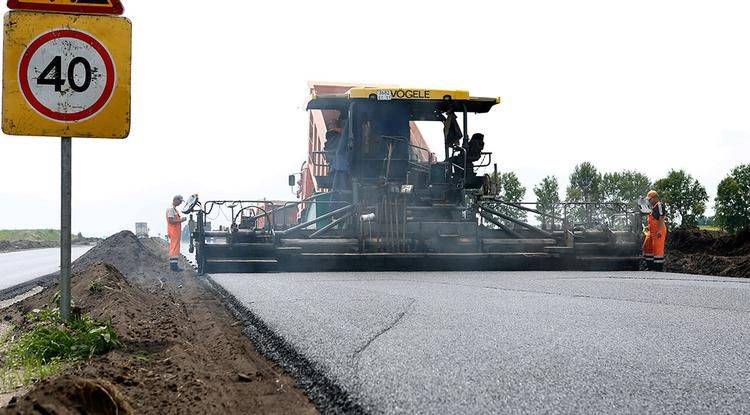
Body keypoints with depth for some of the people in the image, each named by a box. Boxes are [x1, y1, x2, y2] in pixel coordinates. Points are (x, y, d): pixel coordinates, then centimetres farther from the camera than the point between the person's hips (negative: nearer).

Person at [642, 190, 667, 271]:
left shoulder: (659, 205, -10)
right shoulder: (653, 207, 20)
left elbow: (661, 218, -19)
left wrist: (659, 230, -25)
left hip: (658, 231, -11)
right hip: (652, 231, 11)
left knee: (657, 248, -9)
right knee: (647, 247, 13)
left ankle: (659, 267, -5)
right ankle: (650, 266, 19)